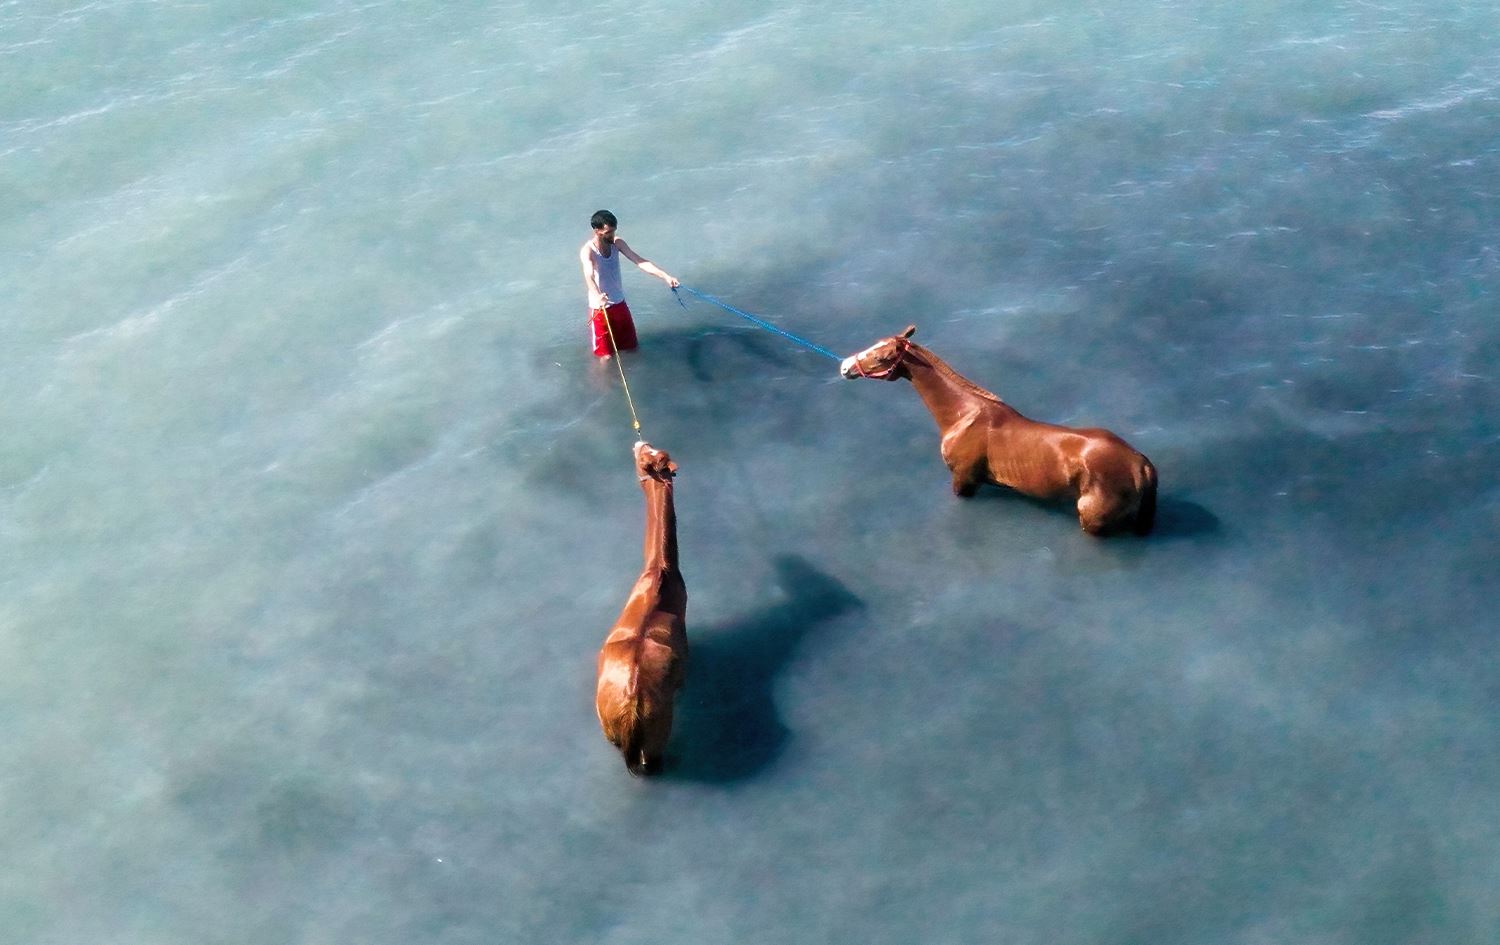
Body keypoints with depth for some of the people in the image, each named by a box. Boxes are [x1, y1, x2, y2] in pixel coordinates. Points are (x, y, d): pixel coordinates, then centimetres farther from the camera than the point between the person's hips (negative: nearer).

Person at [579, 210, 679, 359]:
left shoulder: (617, 244, -10)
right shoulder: (588, 251, -25)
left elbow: (640, 261, -16)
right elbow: (589, 276, -42)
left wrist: (665, 276, -29)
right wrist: (598, 296, -63)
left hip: (619, 302, 5)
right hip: (600, 307, -5)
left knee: (629, 344, 21)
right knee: (606, 354, 8)